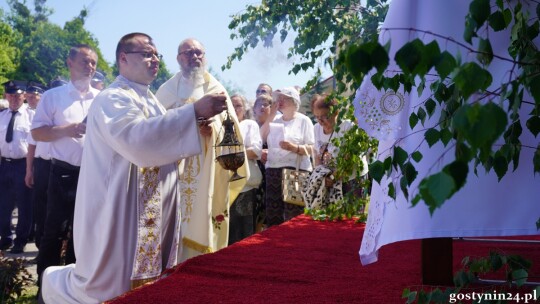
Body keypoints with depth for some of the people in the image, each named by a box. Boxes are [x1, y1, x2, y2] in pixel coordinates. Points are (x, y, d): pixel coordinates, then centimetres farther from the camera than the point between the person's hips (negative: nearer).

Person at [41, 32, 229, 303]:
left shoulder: (149, 100, 15)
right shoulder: (112, 99, -14)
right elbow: (136, 137, -33)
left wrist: (198, 124, 6)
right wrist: (194, 111, -33)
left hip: (151, 212, 9)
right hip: (121, 212, -9)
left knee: (143, 280, 13)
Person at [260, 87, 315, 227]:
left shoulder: (304, 120, 5)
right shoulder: (274, 120, 18)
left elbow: (311, 149, -2)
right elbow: (261, 138, 4)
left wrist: (294, 147, -20)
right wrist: (271, 115, 4)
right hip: (273, 170, 4)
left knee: (293, 217, -7)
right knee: (273, 215, 2)